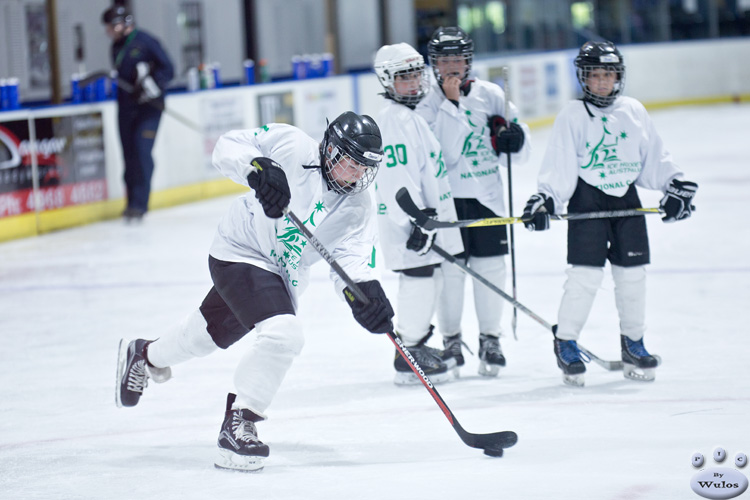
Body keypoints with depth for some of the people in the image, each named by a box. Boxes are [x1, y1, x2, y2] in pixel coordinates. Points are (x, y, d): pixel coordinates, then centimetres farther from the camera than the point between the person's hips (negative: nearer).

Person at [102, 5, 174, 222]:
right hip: (126, 106, 7)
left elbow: (167, 69, -10)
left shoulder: (145, 42, -10)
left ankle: (139, 204, -15)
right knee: (129, 154, 9)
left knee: (142, 152, -14)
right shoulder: (117, 47, 13)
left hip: (148, 106, -7)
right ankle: (133, 201, 19)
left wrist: (152, 84, -22)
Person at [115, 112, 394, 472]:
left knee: (212, 332, 24)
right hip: (240, 253, -6)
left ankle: (145, 356, 54)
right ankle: (237, 427, -16)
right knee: (283, 333, -27)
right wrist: (258, 168, -40)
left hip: (282, 276, 6)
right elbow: (230, 146, -20)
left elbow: (352, 259, -22)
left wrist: (366, 293, -43)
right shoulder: (290, 146, -22)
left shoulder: (358, 208, -12)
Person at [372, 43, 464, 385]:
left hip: (425, 214, 11)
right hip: (405, 219, -11)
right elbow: (395, 176, -24)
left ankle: (418, 344, 27)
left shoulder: (411, 116, 18)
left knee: (430, 277, 16)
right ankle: (408, 358, -4)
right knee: (419, 278, -10)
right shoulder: (392, 119, -16)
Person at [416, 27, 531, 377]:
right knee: (450, 268, -2)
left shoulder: (491, 96, 6)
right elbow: (442, 155, -17)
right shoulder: (428, 106, -2)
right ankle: (451, 341, 14)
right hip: (447, 199, -2)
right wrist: (451, 104, -20)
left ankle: (490, 340, 14)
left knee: (490, 267, 2)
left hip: (487, 196, 2)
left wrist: (511, 136, -13)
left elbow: (520, 152, 10)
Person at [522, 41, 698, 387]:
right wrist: (544, 199, -17)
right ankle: (566, 343, 3)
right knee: (585, 276, -11)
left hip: (627, 198, 4)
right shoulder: (573, 116, -2)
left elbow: (654, 158, 14)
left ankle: (633, 342, 20)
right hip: (587, 199, -4)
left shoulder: (634, 112, 9)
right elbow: (558, 167, -6)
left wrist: (676, 187, 6)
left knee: (632, 274, 5)